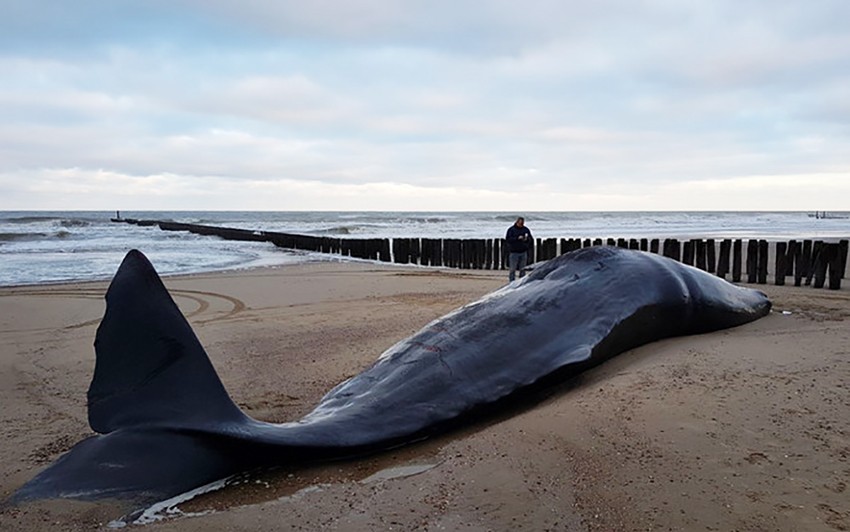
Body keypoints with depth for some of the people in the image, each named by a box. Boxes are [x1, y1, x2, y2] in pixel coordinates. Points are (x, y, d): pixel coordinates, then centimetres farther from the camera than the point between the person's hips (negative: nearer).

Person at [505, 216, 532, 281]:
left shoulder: (526, 229, 9)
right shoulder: (511, 229, -2)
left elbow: (531, 239, 9)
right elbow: (508, 239, -11)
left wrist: (527, 239, -14)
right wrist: (517, 238, -21)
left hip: (523, 252, 3)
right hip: (514, 252, -3)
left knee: (522, 269, 6)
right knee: (512, 269, -3)